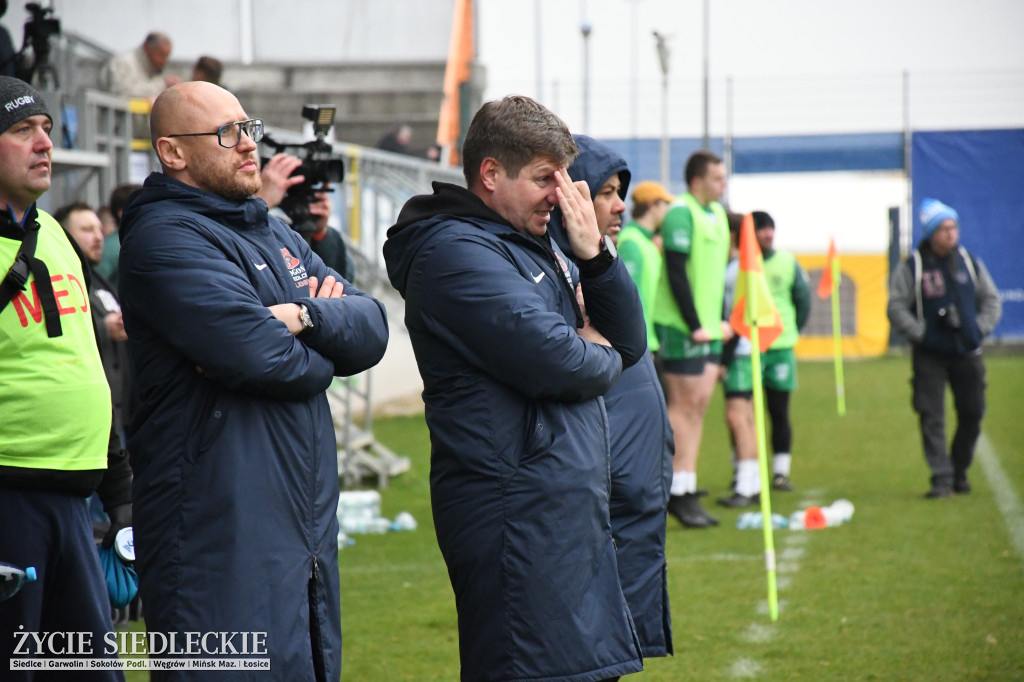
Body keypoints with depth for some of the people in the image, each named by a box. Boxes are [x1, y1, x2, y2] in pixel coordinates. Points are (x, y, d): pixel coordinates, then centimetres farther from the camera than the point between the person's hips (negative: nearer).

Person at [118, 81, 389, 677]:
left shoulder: (277, 236, 19)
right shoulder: (164, 238, -10)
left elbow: (373, 329, 9)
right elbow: (261, 355, -21)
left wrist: (308, 315, -12)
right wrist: (322, 356, 0)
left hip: (308, 526, 9)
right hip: (219, 533, -9)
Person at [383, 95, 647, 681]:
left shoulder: (537, 247, 19)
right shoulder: (455, 253, -12)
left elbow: (630, 342, 16)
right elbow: (556, 361, -21)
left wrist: (594, 255, 1)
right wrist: (604, 359, 2)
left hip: (570, 511, 10)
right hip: (521, 516, -10)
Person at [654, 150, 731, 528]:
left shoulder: (717, 213, 15)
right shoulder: (680, 214, -13)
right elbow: (676, 273, -18)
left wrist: (720, 320, 15)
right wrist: (694, 325, -19)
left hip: (709, 326, 9)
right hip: (683, 326, -9)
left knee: (699, 404, 8)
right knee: (684, 405, -5)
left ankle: (687, 489, 12)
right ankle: (678, 492, -1)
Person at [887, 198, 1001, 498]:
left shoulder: (971, 263, 8)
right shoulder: (910, 269, -3)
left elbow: (991, 300, 14)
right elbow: (897, 307, -4)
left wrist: (980, 329, 0)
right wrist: (920, 334, -13)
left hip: (967, 352, 3)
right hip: (929, 355, -3)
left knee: (972, 414, 6)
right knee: (932, 418, -8)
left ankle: (959, 471, 23)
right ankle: (941, 477, -6)